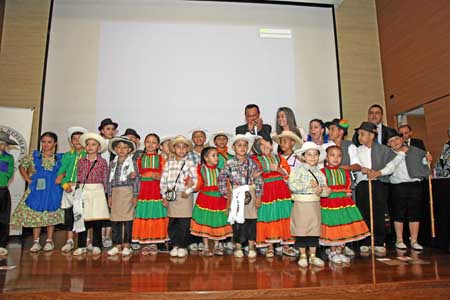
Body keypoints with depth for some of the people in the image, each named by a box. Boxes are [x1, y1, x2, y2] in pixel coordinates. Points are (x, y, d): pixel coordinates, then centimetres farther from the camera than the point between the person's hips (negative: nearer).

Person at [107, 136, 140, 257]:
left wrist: (135, 195, -6)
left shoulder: (132, 162, 0)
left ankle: (126, 245, 10)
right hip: (115, 193, 4)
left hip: (127, 192, -4)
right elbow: (109, 180, 13)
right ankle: (117, 245, 16)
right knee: (115, 220, 5)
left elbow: (136, 179, -2)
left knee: (127, 219, -1)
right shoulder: (113, 163, 11)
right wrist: (109, 195, 8)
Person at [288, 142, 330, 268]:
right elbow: (292, 185, -18)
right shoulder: (298, 170, -5)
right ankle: (303, 256, 17)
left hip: (315, 204, 4)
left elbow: (326, 189, 6)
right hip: (301, 204, -4)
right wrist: (309, 185, -16)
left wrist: (321, 190, -16)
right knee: (301, 230, 3)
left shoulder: (319, 172, 8)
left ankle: (313, 256, 24)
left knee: (314, 230, 10)